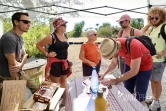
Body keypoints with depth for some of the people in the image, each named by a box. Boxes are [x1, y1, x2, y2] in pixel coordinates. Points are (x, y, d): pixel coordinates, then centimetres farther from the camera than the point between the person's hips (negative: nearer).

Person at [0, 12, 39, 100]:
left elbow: (24, 55, 6)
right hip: (9, 77, -9)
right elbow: (12, 64, -25)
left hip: (20, 72, 9)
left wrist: (21, 65, -18)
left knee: (36, 89, 15)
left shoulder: (20, 37, 5)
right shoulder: (9, 38, -26)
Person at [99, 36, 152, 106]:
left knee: (139, 98, -3)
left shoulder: (133, 46, -39)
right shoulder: (114, 45, -18)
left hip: (144, 66, -6)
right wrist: (104, 74, -15)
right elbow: (114, 63, -1)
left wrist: (116, 80, -28)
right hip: (130, 64, 6)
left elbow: (134, 71, -31)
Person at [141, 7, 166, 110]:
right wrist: (149, 24, 3)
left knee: (156, 81, 4)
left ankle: (156, 102, 20)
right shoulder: (151, 29, 10)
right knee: (151, 80, 18)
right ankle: (153, 97, 36)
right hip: (149, 59, 7)